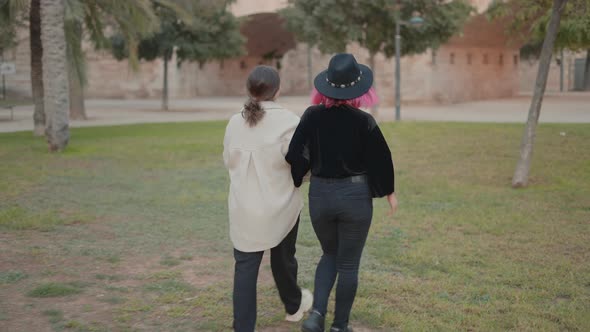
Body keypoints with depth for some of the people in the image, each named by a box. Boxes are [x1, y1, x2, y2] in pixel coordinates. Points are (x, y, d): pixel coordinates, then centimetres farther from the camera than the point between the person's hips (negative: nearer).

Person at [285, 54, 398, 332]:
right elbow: (380, 160, -5)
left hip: (320, 195, 3)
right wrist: (390, 193, 10)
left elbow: (295, 156, -7)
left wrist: (292, 185, 10)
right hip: (356, 195, -2)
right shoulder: (364, 122, -11)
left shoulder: (312, 116, -6)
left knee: (329, 255, 23)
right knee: (348, 265, 12)